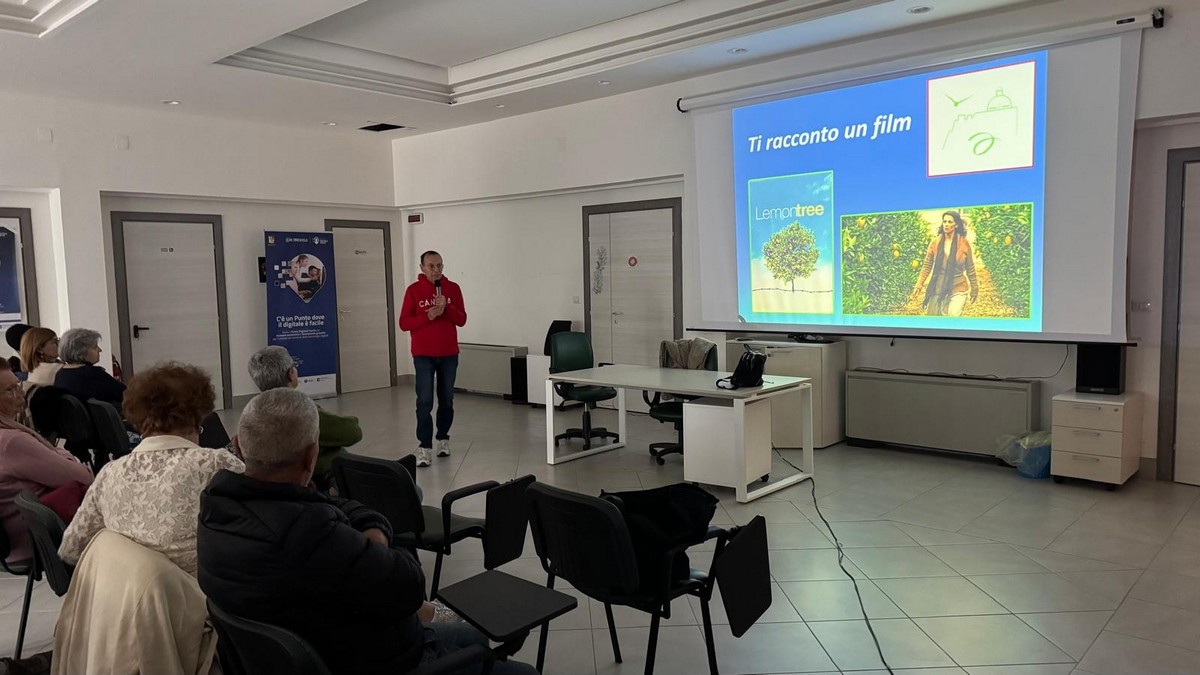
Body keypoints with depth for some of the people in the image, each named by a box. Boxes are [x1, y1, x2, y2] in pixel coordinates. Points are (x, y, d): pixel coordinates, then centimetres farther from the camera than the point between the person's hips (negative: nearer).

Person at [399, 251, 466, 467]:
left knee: (447, 399, 11)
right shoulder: (413, 290, -3)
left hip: (449, 354, 2)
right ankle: (424, 446, -3)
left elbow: (461, 320, -1)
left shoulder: (453, 288, 3)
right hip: (423, 355, -2)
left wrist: (446, 307, -17)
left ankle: (443, 439, 25)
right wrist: (427, 316, -19)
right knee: (424, 401, -7)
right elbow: (404, 323, -6)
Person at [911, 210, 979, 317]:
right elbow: (927, 266, 3)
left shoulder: (964, 243, -4)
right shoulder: (935, 242, -1)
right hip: (937, 289, 2)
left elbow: (970, 269, 3)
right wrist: (919, 286, -4)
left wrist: (974, 290, 9)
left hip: (958, 289, -2)